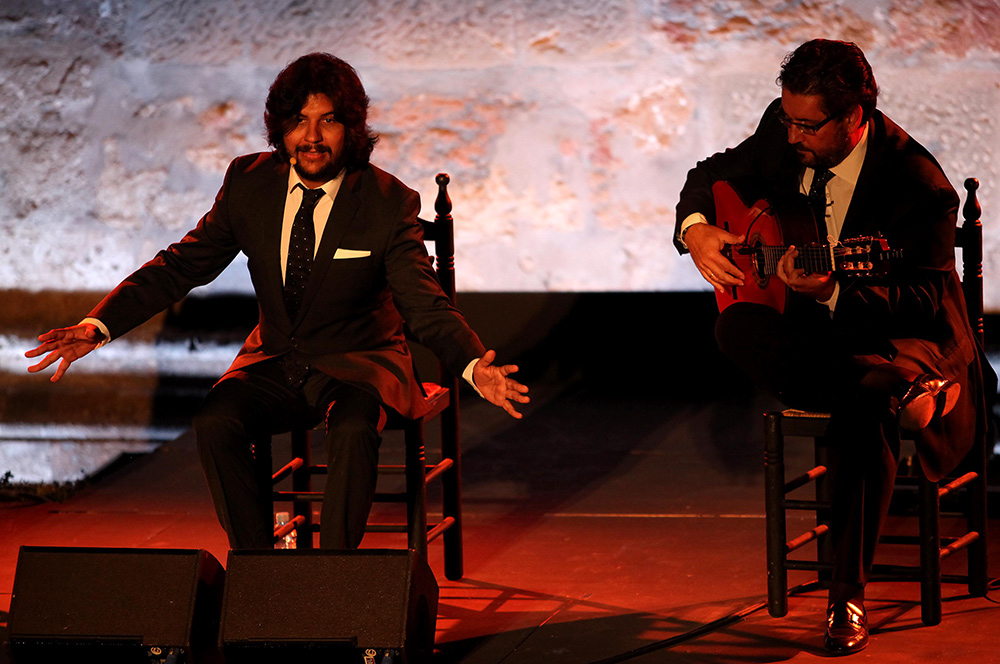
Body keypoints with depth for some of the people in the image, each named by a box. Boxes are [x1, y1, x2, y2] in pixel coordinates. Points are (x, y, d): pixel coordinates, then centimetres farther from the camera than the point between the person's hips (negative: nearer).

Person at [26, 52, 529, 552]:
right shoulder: (248, 182, -3)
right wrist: (97, 327, -13)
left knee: (352, 431, -36)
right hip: (275, 363, 3)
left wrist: (473, 365, -37)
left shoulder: (388, 202, -11)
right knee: (215, 423, -27)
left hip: (358, 364, -3)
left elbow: (424, 304, -15)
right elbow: (183, 265, 0)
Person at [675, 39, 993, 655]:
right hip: (812, 330, 5)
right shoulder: (783, 133, -5)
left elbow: (926, 300, -24)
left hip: (906, 335, -5)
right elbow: (716, 174, 12)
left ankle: (849, 593, -24)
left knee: (866, 404, -38)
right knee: (737, 329, -29)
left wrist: (833, 293, -41)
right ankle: (904, 389, -28)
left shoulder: (918, 185, -22)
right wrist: (697, 230, -12)